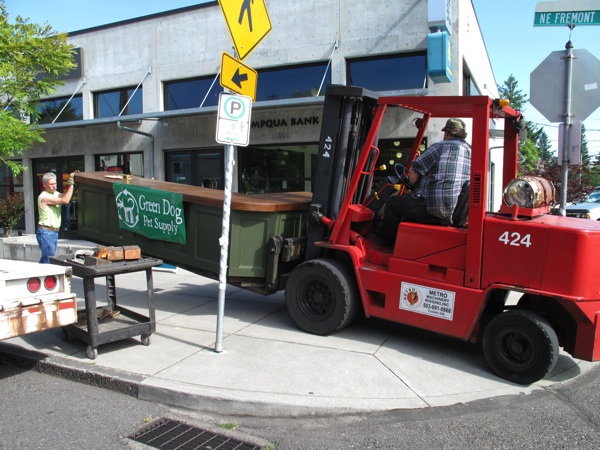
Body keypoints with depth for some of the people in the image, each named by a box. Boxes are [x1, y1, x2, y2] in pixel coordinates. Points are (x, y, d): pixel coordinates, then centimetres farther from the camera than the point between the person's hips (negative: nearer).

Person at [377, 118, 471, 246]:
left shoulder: (441, 147, -9)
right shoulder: (470, 151, 14)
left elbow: (414, 170, -10)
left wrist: (411, 183, 12)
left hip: (436, 208, -9)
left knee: (392, 203, 9)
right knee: (410, 201, 31)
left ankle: (388, 241, 23)